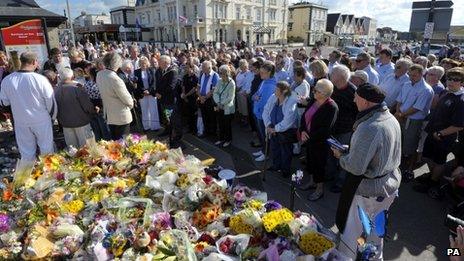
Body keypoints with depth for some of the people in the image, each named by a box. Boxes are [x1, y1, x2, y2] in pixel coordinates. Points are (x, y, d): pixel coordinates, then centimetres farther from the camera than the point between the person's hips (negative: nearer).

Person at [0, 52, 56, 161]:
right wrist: (52, 115, 5)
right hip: (41, 120, -3)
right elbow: (50, 101, -12)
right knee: (46, 148, 14)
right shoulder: (40, 79, -18)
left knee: (26, 151, 16)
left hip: (20, 121, 3)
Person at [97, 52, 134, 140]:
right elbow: (128, 100, -19)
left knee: (114, 141, 20)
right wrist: (131, 104, 2)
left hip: (108, 115, 7)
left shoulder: (99, 75, -3)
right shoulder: (115, 79, -26)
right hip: (121, 117, -7)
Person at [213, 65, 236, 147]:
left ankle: (228, 140, 26)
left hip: (228, 108, -5)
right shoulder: (219, 81, 3)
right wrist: (218, 103, -11)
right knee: (220, 124, 14)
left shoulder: (231, 83, -14)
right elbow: (215, 93, 3)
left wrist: (221, 104, -17)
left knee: (227, 125, 7)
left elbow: (230, 98, -16)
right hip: (219, 108, 5)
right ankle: (221, 139, 33)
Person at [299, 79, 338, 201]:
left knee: (319, 164, 8)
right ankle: (312, 182, 45)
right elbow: (304, 116, 6)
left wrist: (310, 136, -17)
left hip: (320, 142, -7)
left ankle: (320, 189, 28)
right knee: (310, 160, 22)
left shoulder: (331, 107, -21)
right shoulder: (313, 101, 2)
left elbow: (325, 130, -23)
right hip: (309, 139, 7)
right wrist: (302, 131, -9)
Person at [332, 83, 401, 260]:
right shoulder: (391, 119, -1)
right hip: (390, 182, 9)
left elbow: (356, 167, -29)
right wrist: (350, 150, 8)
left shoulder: (368, 128, -30)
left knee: (350, 232, 11)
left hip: (369, 190, -9)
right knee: (375, 229, 28)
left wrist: (340, 155, -10)